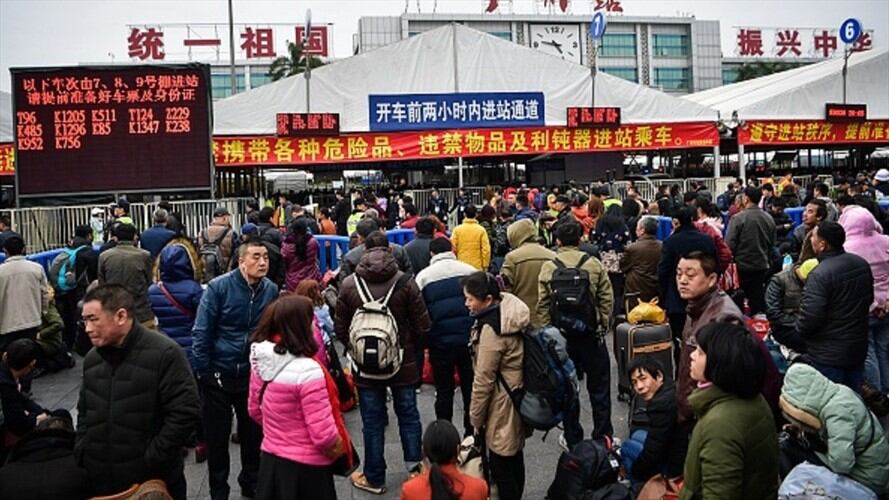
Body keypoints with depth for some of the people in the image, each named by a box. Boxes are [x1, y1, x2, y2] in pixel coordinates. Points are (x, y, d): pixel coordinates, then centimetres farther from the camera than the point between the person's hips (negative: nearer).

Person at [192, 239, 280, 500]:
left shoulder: (271, 290, -7)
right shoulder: (218, 287, -16)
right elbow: (201, 332, -12)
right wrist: (203, 371, -11)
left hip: (253, 374, 3)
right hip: (218, 374, -2)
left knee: (253, 432, 16)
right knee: (217, 435, 10)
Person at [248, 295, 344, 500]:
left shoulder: (260, 361, -4)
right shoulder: (307, 370, -26)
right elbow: (323, 434, -24)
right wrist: (337, 450, -5)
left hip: (269, 460, 6)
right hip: (305, 468, -6)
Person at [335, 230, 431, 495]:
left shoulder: (349, 284, -9)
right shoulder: (405, 282, -12)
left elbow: (340, 328, -2)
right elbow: (422, 325, -7)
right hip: (403, 362, 0)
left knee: (372, 422, 11)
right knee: (408, 416, 16)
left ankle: (374, 478, 22)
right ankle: (416, 468, 23)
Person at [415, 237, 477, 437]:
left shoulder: (423, 276, 1)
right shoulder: (470, 271, 2)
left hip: (440, 342, -1)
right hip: (469, 338, 1)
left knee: (444, 391, 11)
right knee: (470, 388, 14)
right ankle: (471, 433, 23)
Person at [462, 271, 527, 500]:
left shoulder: (491, 329, -24)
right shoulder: (511, 310, 1)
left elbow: (484, 380, -19)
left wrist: (475, 418, -6)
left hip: (502, 403, -9)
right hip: (518, 395, 9)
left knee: (500, 464, 3)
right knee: (514, 456, 21)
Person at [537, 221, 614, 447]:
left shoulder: (548, 267, -4)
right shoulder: (594, 264, -5)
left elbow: (543, 305, -4)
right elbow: (606, 298, -4)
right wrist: (603, 325, 6)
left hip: (561, 335, 0)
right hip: (591, 334, 0)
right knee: (599, 386, 13)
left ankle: (573, 438, 19)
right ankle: (603, 435, 19)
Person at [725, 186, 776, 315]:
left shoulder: (738, 218, -16)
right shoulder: (769, 219, 1)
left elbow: (729, 245, -16)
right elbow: (772, 244, 11)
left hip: (742, 267, -5)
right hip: (762, 266, 5)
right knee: (759, 301, 13)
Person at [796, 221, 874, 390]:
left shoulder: (820, 274, -26)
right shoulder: (862, 264, 0)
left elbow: (809, 317, -26)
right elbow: (869, 299, 14)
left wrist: (800, 329, -5)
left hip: (828, 354, -7)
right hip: (858, 346, 7)